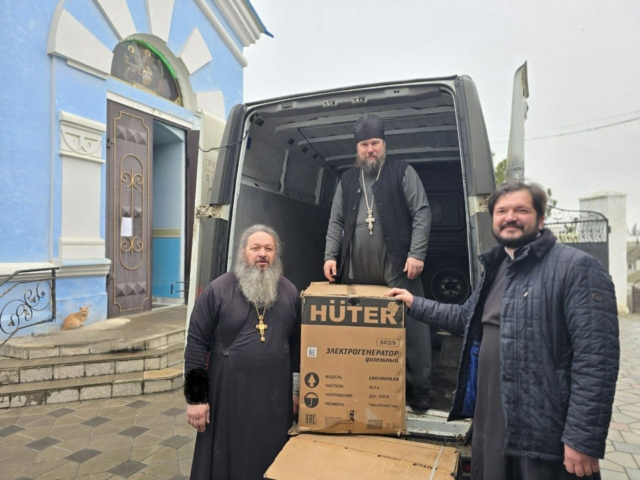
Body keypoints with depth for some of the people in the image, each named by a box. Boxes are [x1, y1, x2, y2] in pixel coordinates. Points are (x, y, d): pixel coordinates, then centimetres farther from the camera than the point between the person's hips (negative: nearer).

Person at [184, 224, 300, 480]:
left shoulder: (289, 292, 2)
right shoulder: (217, 290, -8)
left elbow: (297, 344, 8)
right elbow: (197, 344, -7)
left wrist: (295, 390, 9)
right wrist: (195, 397, -7)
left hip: (275, 395, 3)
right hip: (228, 393, -2)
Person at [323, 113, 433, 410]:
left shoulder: (403, 173, 5)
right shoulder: (347, 181, 16)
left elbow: (422, 214, -1)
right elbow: (336, 222, 16)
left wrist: (417, 254, -11)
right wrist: (331, 256, 5)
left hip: (398, 267, -3)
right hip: (358, 272, 4)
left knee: (412, 327, 0)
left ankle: (418, 390, 15)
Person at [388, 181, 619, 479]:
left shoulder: (576, 268, -14)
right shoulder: (496, 270, 11)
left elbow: (597, 357, -19)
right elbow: (465, 318, 22)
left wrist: (583, 439, -21)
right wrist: (415, 304, 17)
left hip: (544, 435, -7)